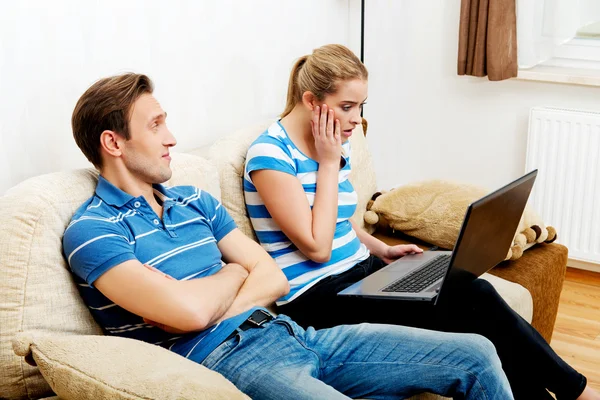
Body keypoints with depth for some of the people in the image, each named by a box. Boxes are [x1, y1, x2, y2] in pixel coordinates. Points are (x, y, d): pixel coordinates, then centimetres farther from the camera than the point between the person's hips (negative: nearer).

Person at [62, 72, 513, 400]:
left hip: (281, 330, 8)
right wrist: (234, 273, 1)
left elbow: (274, 278, 12)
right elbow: (191, 311, -20)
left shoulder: (195, 200, 18)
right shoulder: (92, 231, -6)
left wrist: (217, 311, -7)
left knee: (474, 355, 1)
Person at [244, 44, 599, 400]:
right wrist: (328, 163, -14)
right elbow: (317, 247, -18)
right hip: (318, 300, -8)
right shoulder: (271, 153, -15)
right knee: (474, 307, -18)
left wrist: (382, 250, 6)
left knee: (474, 292, -16)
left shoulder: (335, 144, 9)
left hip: (359, 273, 8)